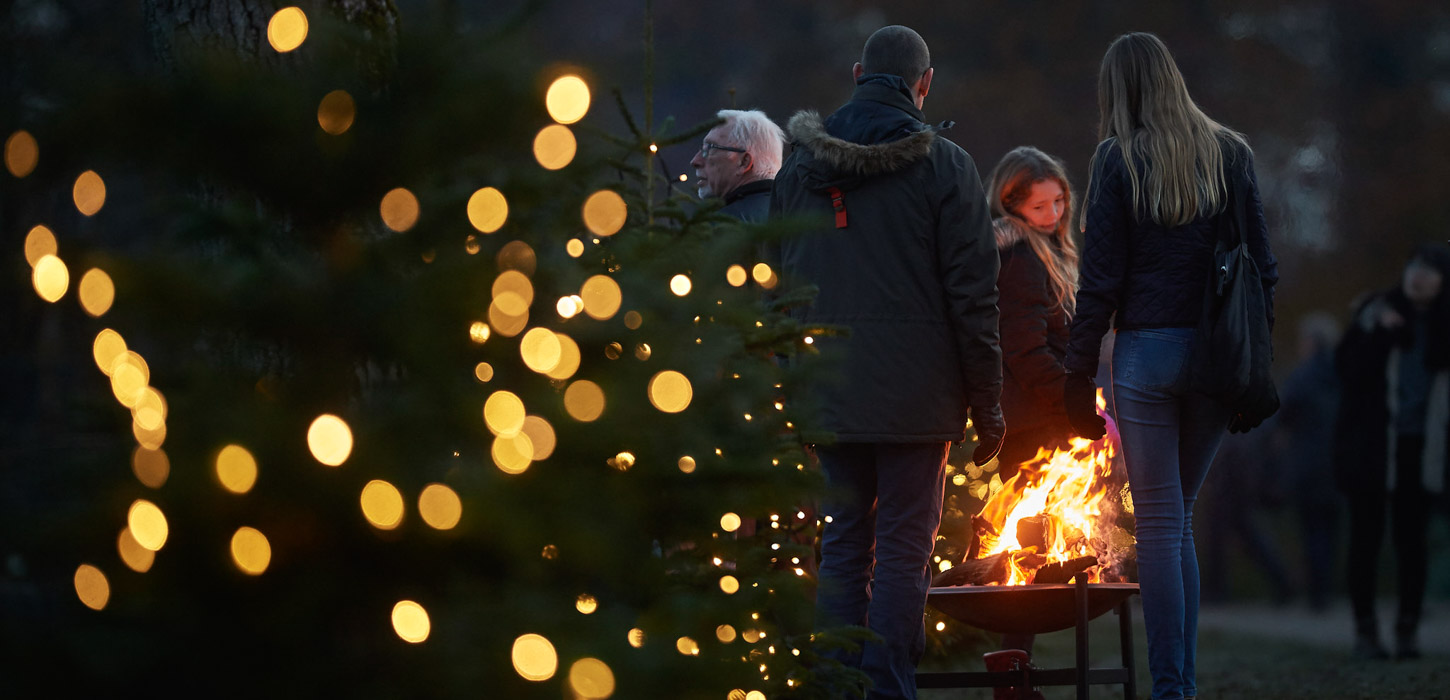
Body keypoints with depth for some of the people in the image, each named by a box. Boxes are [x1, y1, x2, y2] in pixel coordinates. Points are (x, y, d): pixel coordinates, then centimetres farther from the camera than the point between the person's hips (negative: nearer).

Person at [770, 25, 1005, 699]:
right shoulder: (944, 164, -6)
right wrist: (986, 406, -2)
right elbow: (972, 295, -7)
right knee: (903, 545, 0)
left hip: (829, 392, 4)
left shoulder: (798, 165, 8)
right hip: (916, 396, -4)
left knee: (844, 542, 11)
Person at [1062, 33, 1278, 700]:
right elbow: (1262, 264, 7)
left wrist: (1078, 374, -1)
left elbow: (1100, 279, -6)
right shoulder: (1230, 154, 7)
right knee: (1177, 518, 15)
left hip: (1147, 351, -4)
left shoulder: (1119, 159, -4)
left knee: (1160, 523, 0)